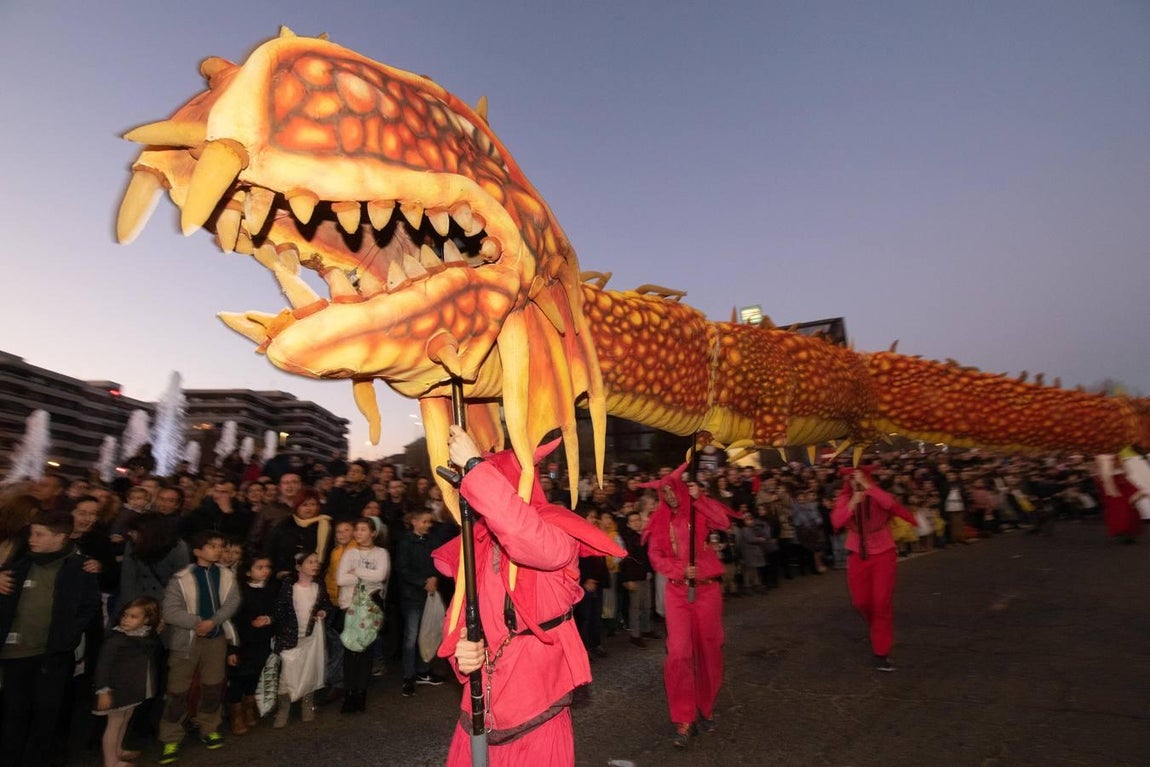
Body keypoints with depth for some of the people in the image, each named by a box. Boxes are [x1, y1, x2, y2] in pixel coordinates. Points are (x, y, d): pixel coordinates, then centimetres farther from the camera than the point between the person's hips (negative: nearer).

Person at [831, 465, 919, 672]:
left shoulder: (878, 496, -11)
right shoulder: (844, 499, -5)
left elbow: (890, 504, -36)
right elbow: (836, 522, -20)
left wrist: (866, 485, -34)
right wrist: (852, 503, -29)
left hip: (883, 554, -3)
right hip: (857, 556, 3)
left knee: (882, 602, -5)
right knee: (861, 602, 9)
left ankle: (881, 653, 8)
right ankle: (878, 630, 42)